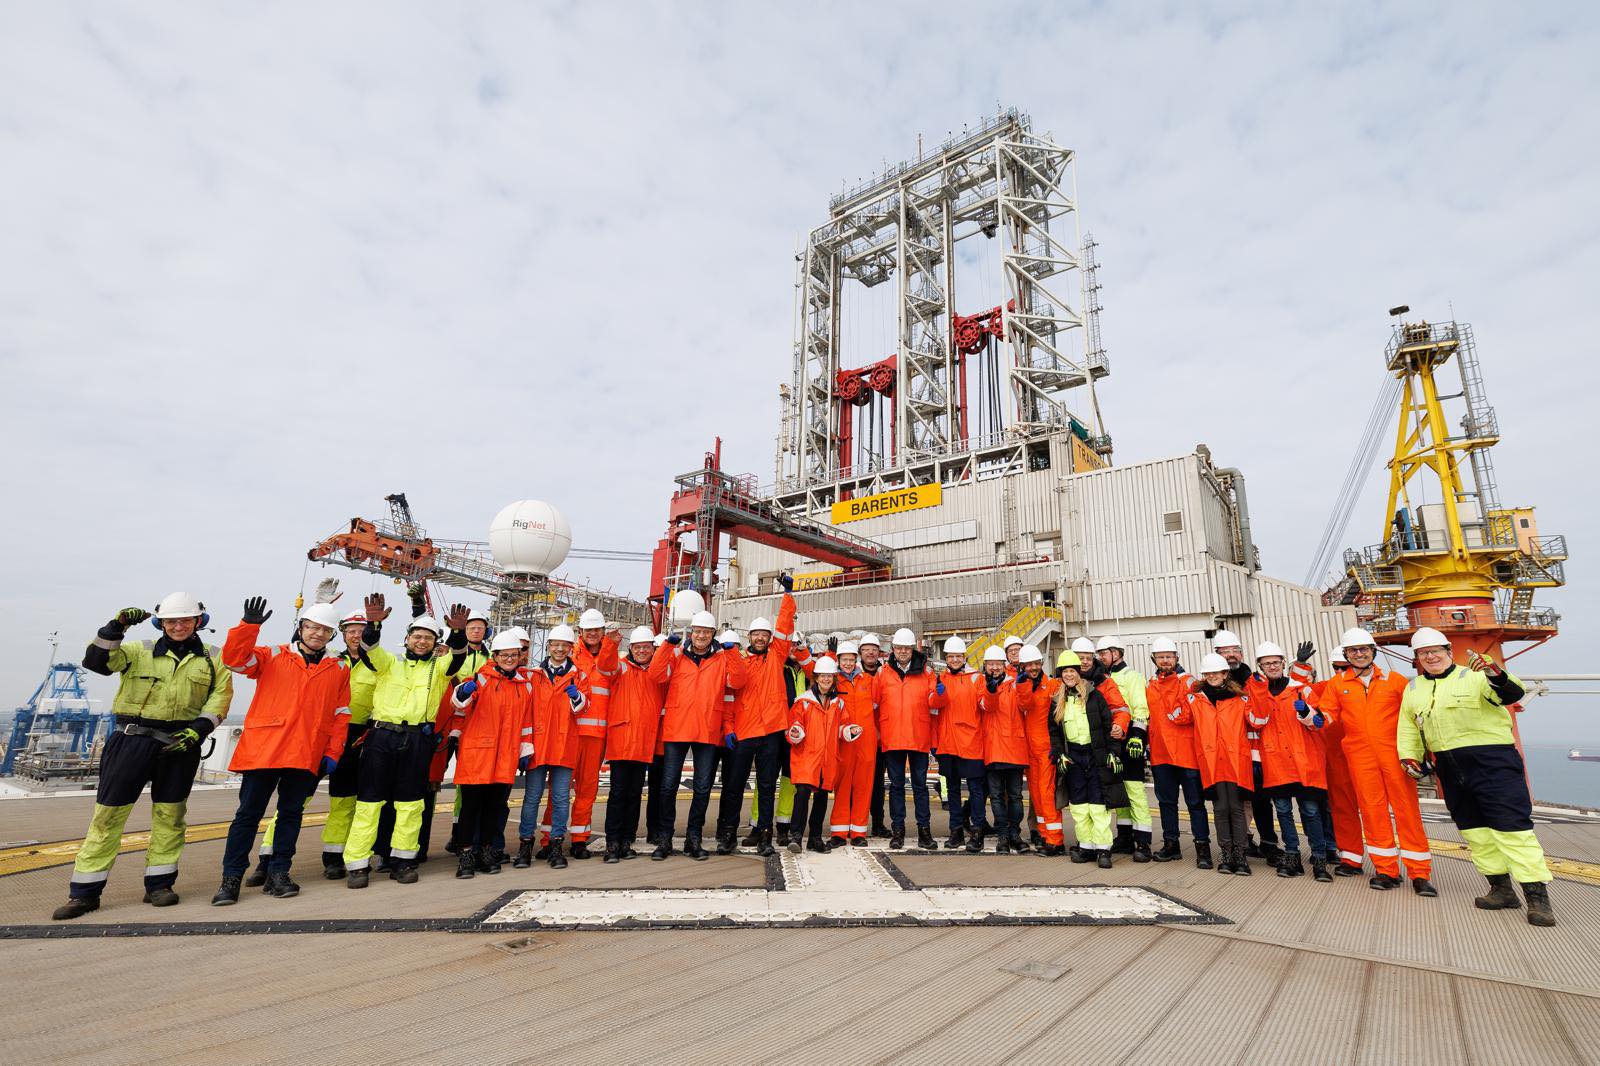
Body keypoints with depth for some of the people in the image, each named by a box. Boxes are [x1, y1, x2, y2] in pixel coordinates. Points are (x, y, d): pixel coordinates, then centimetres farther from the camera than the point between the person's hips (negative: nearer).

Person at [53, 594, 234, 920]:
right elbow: (96, 662, -7)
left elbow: (220, 698, 3)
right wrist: (116, 626, -17)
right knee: (108, 813, 1)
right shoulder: (140, 651, 8)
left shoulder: (213, 659, 7)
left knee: (169, 815, 7)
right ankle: (84, 892, 13)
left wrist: (197, 731, -9)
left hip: (180, 745, 1)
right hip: (132, 741, 0)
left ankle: (159, 885, 18)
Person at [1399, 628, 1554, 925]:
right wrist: (1409, 756, 7)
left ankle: (1537, 895, -1)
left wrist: (1496, 675, -39)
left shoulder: (1473, 677, -4)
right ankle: (1502, 888, 21)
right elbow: (1407, 728, 18)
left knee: (1511, 826, -8)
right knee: (1474, 829, 11)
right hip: (1450, 769, 6)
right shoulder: (1413, 689, 12)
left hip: (1491, 761, -6)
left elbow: (1512, 694, -21)